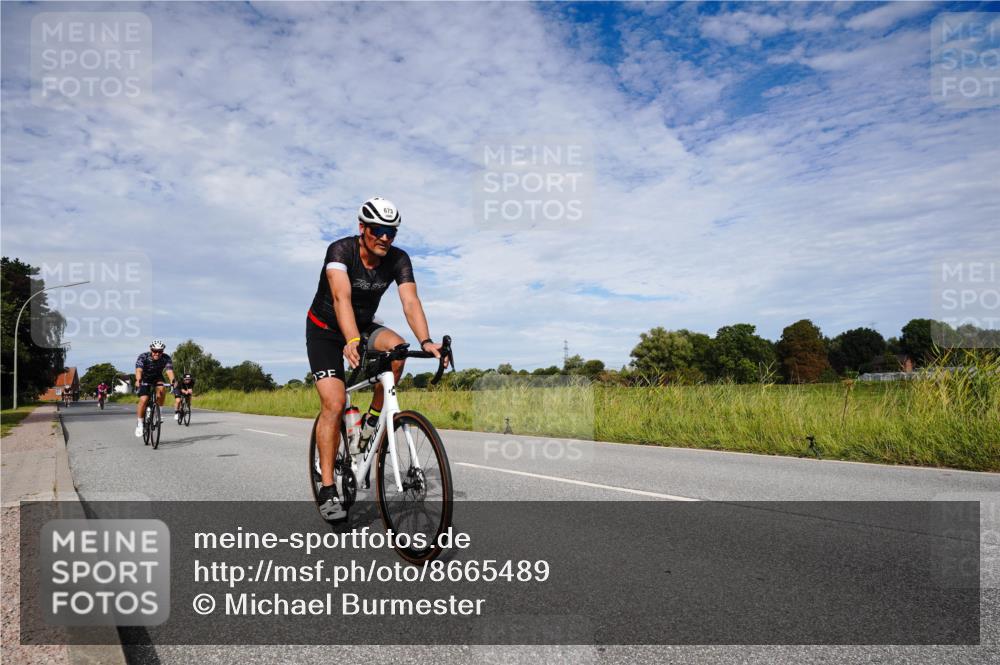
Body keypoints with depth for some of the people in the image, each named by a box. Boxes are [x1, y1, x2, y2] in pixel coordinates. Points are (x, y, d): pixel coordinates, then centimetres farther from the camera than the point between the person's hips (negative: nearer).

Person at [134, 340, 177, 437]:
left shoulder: (166, 358, -23)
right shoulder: (143, 357, -27)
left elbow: (169, 371, -37)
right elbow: (139, 370, -41)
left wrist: (172, 381, -57)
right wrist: (138, 381, -61)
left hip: (157, 378, 1)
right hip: (145, 379, -1)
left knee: (161, 390, -30)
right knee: (144, 400, -19)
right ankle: (139, 423, -2)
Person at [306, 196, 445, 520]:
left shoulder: (398, 259, -16)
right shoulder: (340, 250, -27)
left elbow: (410, 301, -28)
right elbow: (341, 298, -41)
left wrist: (425, 341, -45)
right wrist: (351, 342, -58)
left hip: (364, 326, 4)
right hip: (325, 330, -3)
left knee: (397, 347, -30)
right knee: (334, 403, -17)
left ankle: (373, 419, -9)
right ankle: (328, 489, -7)